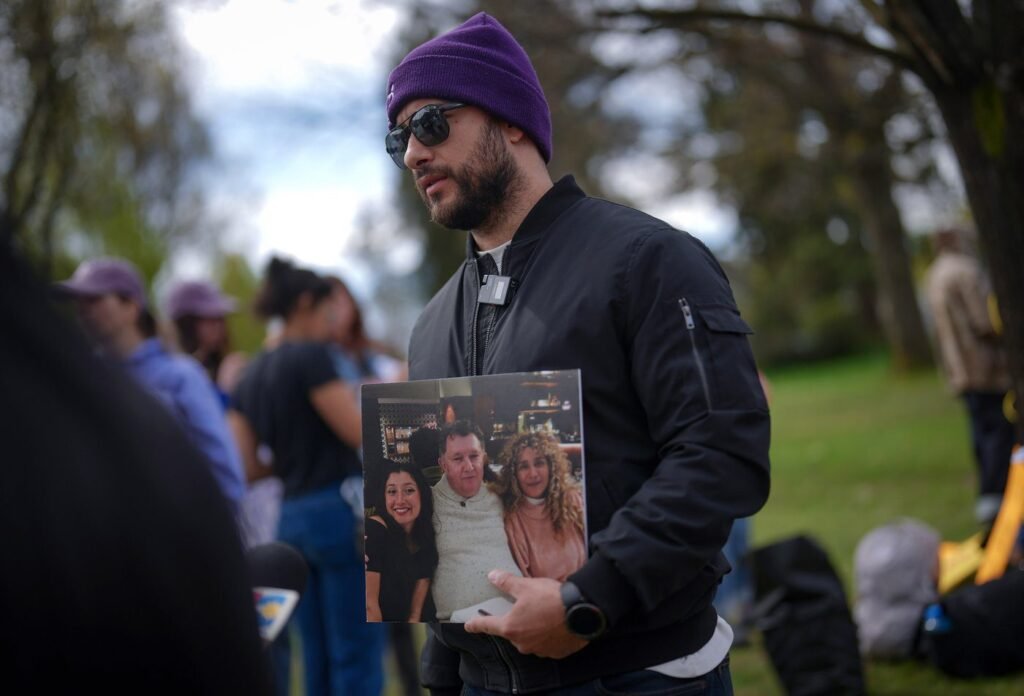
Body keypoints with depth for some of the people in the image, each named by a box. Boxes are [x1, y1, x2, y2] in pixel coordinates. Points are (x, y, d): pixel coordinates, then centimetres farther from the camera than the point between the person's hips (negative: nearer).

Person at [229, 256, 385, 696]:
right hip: (339, 510, -8)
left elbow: (245, 467, 10)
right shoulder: (310, 356, -9)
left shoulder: (251, 375, 13)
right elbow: (360, 432, -11)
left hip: (292, 518, 8)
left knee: (319, 659, 11)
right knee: (358, 652, -4)